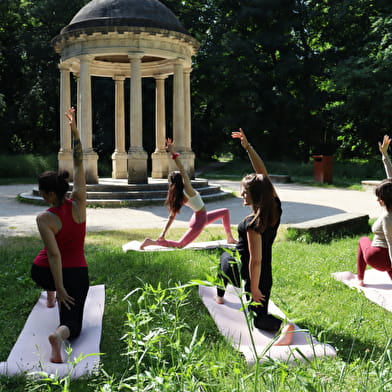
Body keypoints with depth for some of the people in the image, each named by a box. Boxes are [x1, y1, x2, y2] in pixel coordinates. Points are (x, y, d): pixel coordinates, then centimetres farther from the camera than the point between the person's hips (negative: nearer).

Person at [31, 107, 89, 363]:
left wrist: (59, 288, -23)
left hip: (43, 273, 0)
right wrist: (75, 132, -11)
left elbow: (54, 255, -25)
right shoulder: (78, 203, -13)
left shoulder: (44, 220, -20)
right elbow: (79, 165, -8)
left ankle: (50, 296, 51)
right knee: (72, 324, 3)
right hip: (77, 274, 0)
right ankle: (59, 334, -33)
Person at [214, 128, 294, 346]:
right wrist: (248, 146, -8)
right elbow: (262, 172, -6)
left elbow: (256, 260, -28)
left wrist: (254, 289, -21)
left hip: (241, 270, -5)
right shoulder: (275, 206, -10)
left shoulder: (253, 223, -29)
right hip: (265, 275, 5)